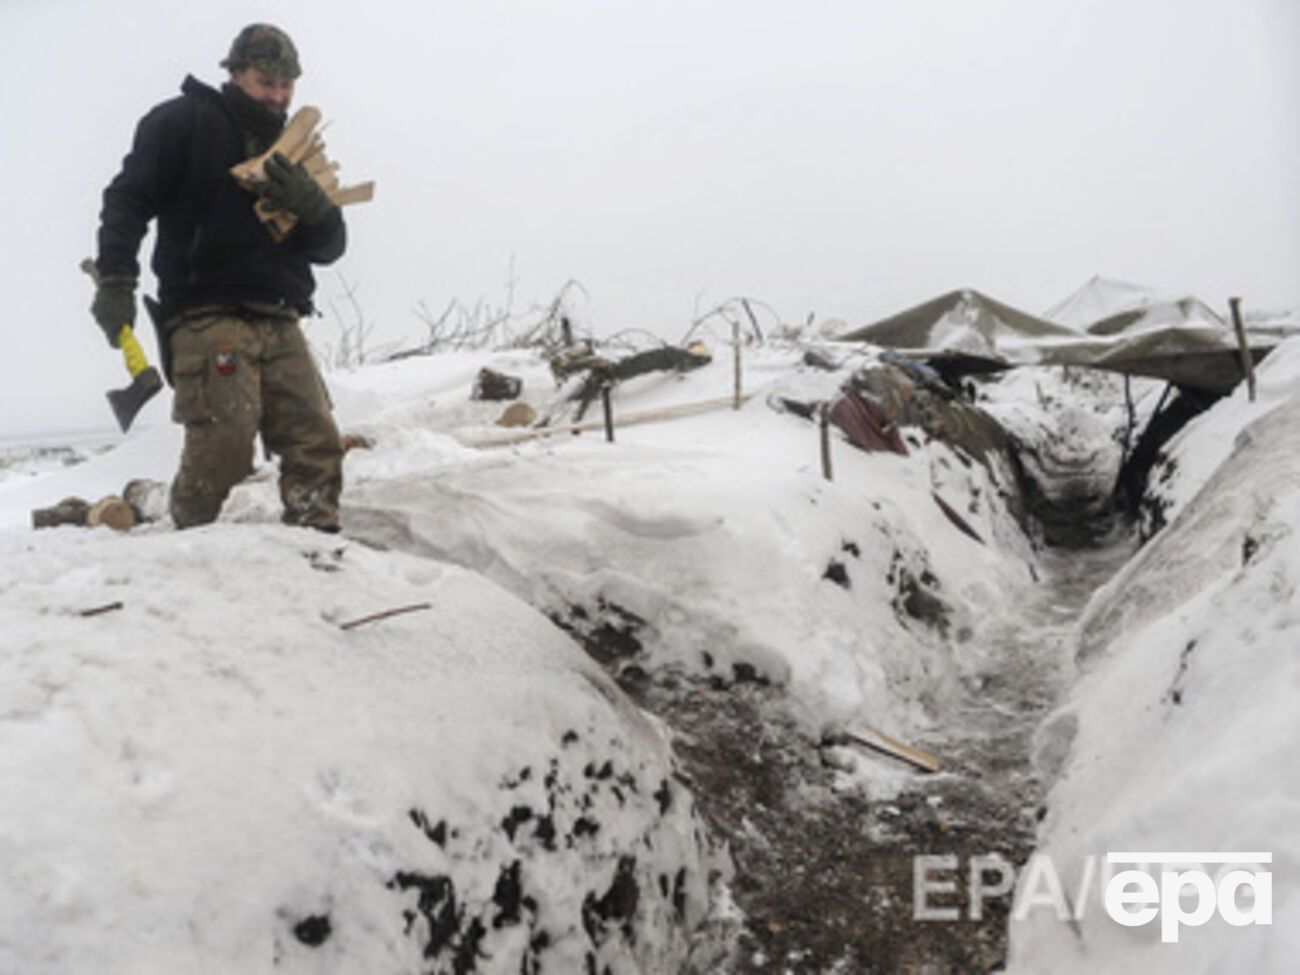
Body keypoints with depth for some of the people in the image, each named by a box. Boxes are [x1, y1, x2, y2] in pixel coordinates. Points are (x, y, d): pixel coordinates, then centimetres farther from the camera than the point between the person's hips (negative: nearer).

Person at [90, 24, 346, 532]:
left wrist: (315, 207, -6)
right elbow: (128, 198, 0)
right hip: (208, 315, -5)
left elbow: (330, 247, 16)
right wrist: (115, 279, -13)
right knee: (224, 449, -17)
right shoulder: (186, 122, 7)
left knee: (317, 443, -7)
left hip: (278, 323, 6)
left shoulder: (288, 151, 23)